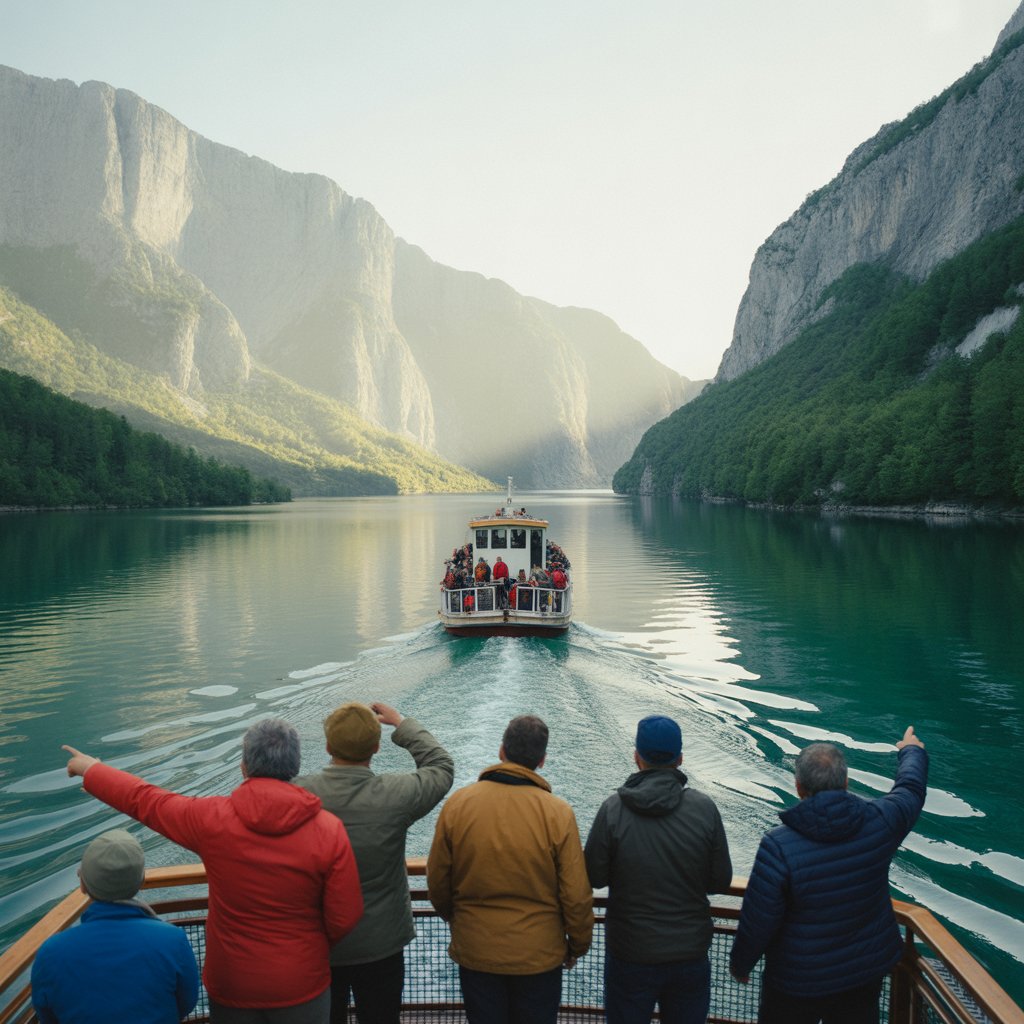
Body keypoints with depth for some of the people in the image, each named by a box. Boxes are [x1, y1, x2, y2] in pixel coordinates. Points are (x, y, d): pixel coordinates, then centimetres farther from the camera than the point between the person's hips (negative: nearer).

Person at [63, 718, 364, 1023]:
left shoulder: (212, 818, -18)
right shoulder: (329, 831, -20)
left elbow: (143, 800, -2)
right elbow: (344, 919, -14)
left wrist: (90, 769, 16)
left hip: (231, 985, 1)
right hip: (302, 986, -1)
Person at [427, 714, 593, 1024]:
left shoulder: (457, 804, -12)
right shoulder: (558, 813, -17)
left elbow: (437, 882, -2)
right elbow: (577, 896, -12)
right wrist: (577, 946, 6)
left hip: (475, 952, 1)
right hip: (539, 955, -1)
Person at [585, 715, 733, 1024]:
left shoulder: (613, 809, -17)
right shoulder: (705, 808, -13)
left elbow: (594, 877, -8)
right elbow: (721, 881, -5)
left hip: (631, 955, -1)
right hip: (690, 955, 1)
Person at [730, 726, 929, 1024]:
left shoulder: (779, 846, -30)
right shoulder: (878, 820, -18)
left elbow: (756, 922, -21)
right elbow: (911, 789, 6)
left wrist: (739, 964, -1)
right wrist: (911, 751, 28)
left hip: (798, 982, -3)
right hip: (867, 971, 4)